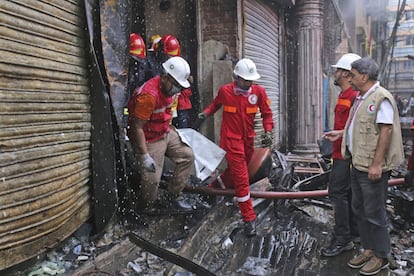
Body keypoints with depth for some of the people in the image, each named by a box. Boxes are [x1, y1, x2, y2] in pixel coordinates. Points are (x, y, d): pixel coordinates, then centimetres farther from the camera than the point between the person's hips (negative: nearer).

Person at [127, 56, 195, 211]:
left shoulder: (168, 87, -2)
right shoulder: (149, 95, -30)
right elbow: (137, 127, -28)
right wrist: (145, 156, -27)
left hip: (166, 133, 9)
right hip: (149, 140, -9)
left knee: (187, 156, 8)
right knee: (152, 179, -8)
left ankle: (174, 195, 18)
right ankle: (147, 210, 18)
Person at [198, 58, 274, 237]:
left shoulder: (259, 92, -5)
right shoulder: (225, 91, -8)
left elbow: (266, 113, 5)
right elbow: (216, 102, 15)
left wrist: (268, 130, -9)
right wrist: (207, 113, 1)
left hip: (248, 140, 4)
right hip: (231, 139, -4)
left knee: (235, 170, 22)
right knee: (242, 178, -9)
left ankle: (219, 183, 56)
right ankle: (249, 218, 0)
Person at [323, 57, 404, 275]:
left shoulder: (381, 98, -17)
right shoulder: (362, 97, 12)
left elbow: (385, 130, -22)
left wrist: (376, 164, -24)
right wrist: (341, 133, 24)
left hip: (372, 166, -10)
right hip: (358, 163, 10)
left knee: (374, 212, 2)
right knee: (359, 209, 17)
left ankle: (381, 257, 19)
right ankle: (368, 250, 31)